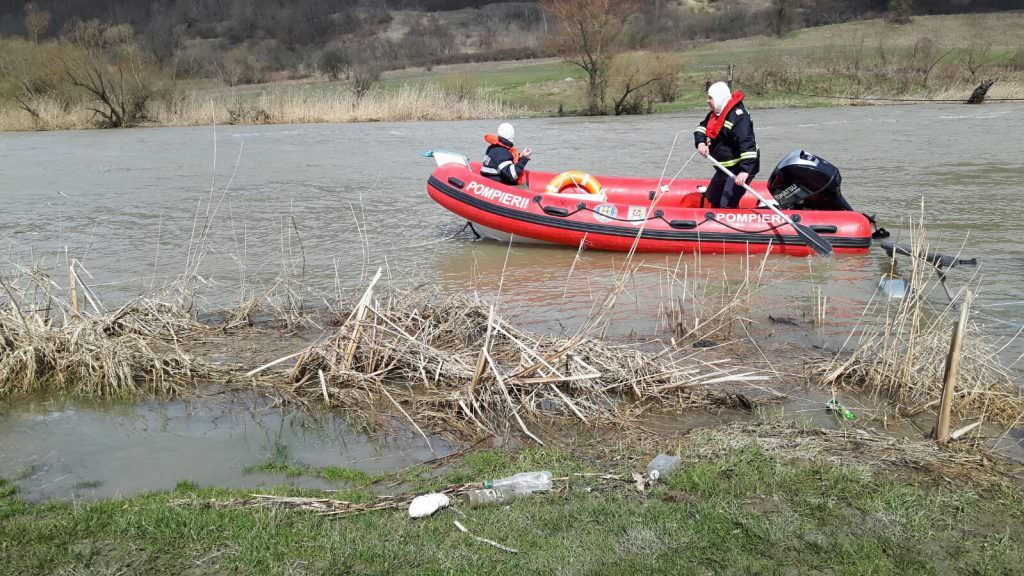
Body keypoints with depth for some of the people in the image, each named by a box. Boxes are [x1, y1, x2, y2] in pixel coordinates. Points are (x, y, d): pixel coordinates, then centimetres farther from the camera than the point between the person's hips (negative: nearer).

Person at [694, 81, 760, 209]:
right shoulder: (715, 113, 5)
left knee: (727, 205, -20)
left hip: (740, 168, -10)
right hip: (725, 167, 10)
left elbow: (747, 143, -33)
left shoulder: (738, 115, -26)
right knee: (712, 197, 25)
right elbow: (701, 128, 11)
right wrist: (700, 142, -13)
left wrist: (745, 170, -41)